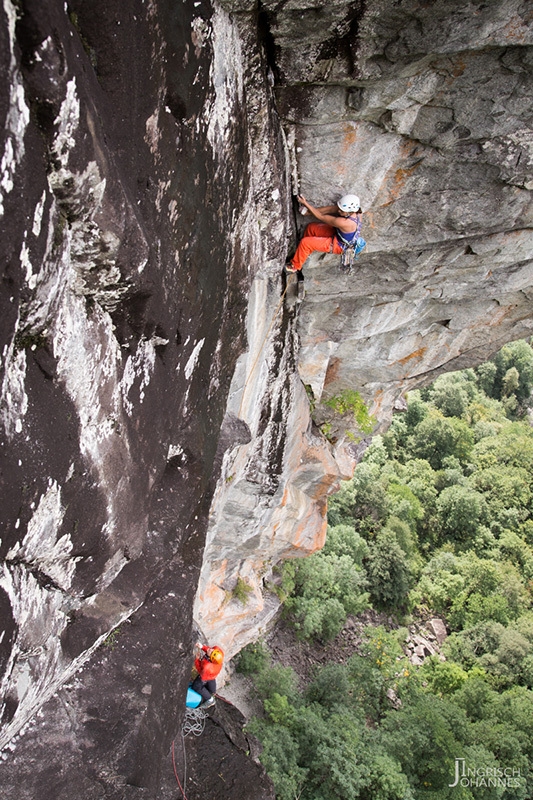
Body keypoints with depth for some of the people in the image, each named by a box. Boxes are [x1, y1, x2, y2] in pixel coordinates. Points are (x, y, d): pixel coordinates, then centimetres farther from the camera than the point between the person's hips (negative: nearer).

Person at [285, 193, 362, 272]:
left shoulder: (344, 222, -40)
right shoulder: (354, 209, -18)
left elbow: (321, 217, -28)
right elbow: (330, 209, -11)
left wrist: (305, 203, -21)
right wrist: (309, 210, -15)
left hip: (338, 245, -8)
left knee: (304, 242, -12)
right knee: (311, 227, 10)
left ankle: (295, 267, 8)